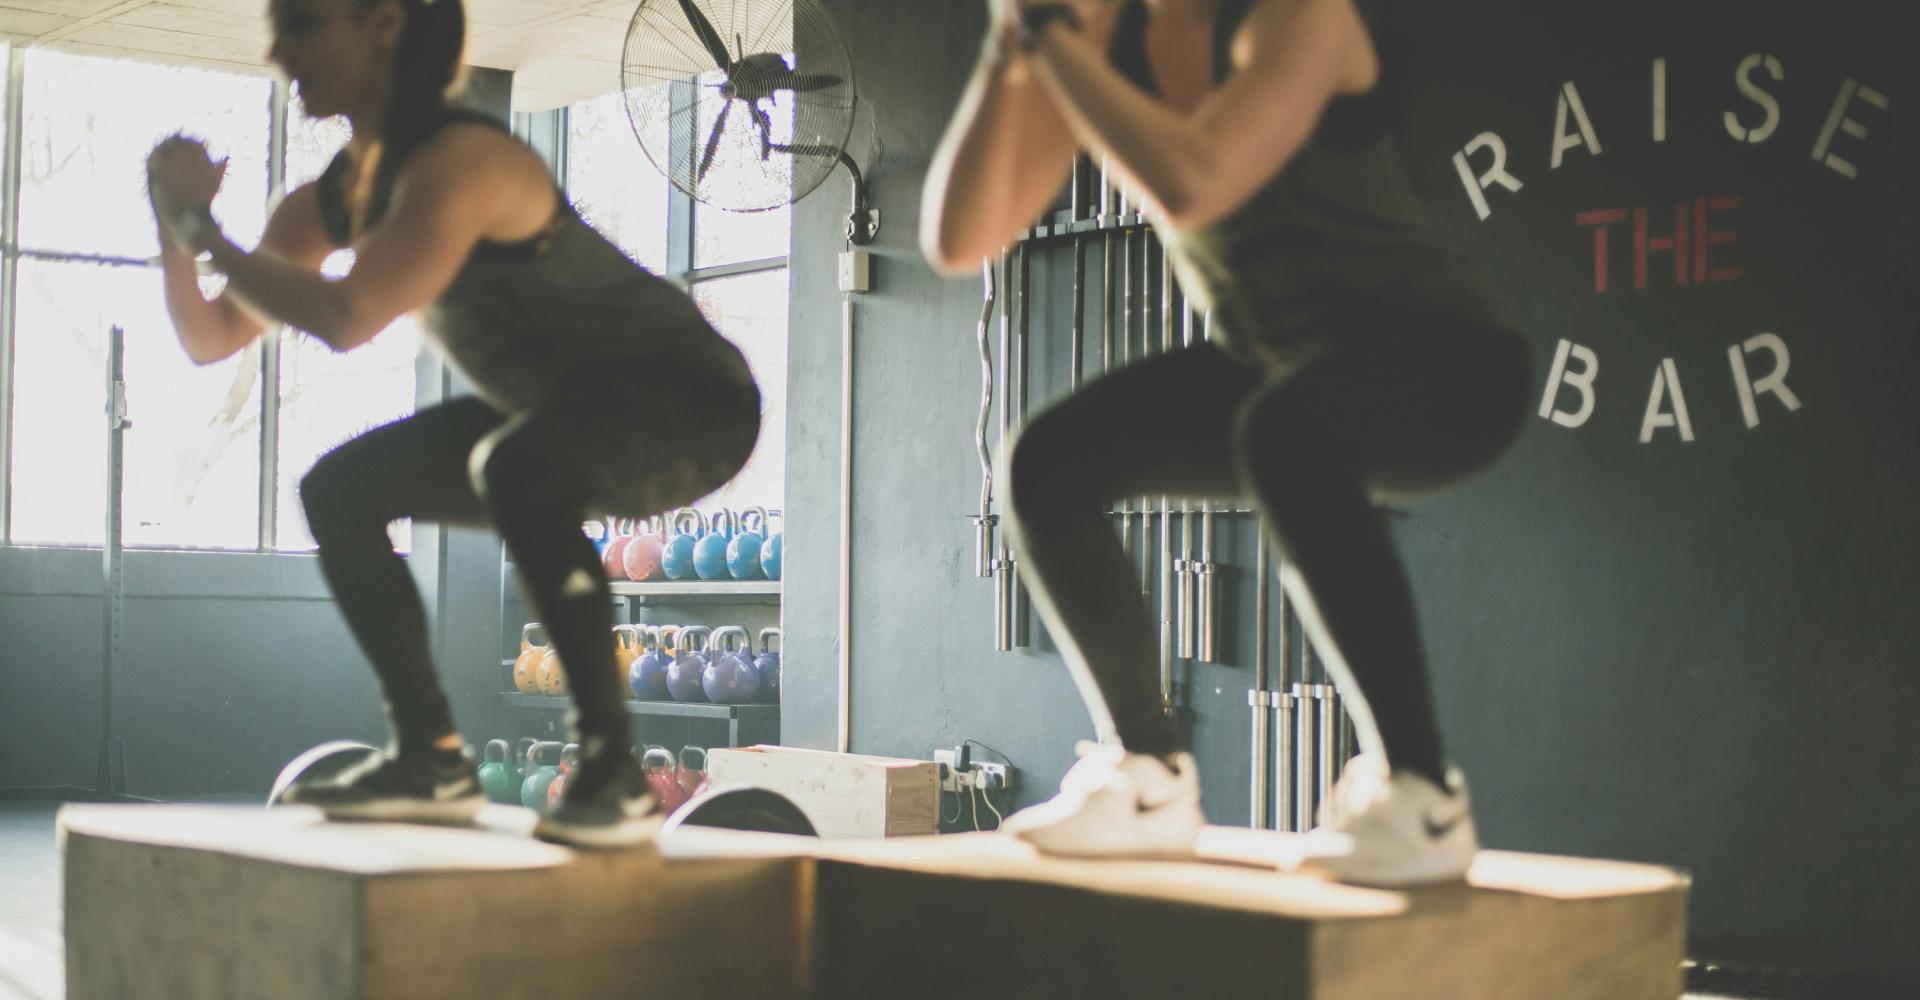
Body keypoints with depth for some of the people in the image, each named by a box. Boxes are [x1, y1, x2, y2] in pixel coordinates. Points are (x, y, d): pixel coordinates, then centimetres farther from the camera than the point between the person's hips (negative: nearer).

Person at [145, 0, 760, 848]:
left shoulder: (458, 161, -25)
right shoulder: (338, 194, 2)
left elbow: (346, 319, -37)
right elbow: (212, 339, 6)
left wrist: (203, 224, -24)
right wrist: (174, 221, -10)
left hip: (691, 402, -9)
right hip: (561, 415, 9)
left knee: (518, 465, -38)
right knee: (339, 488, 4)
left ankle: (614, 770, -28)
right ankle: (433, 758, 9)